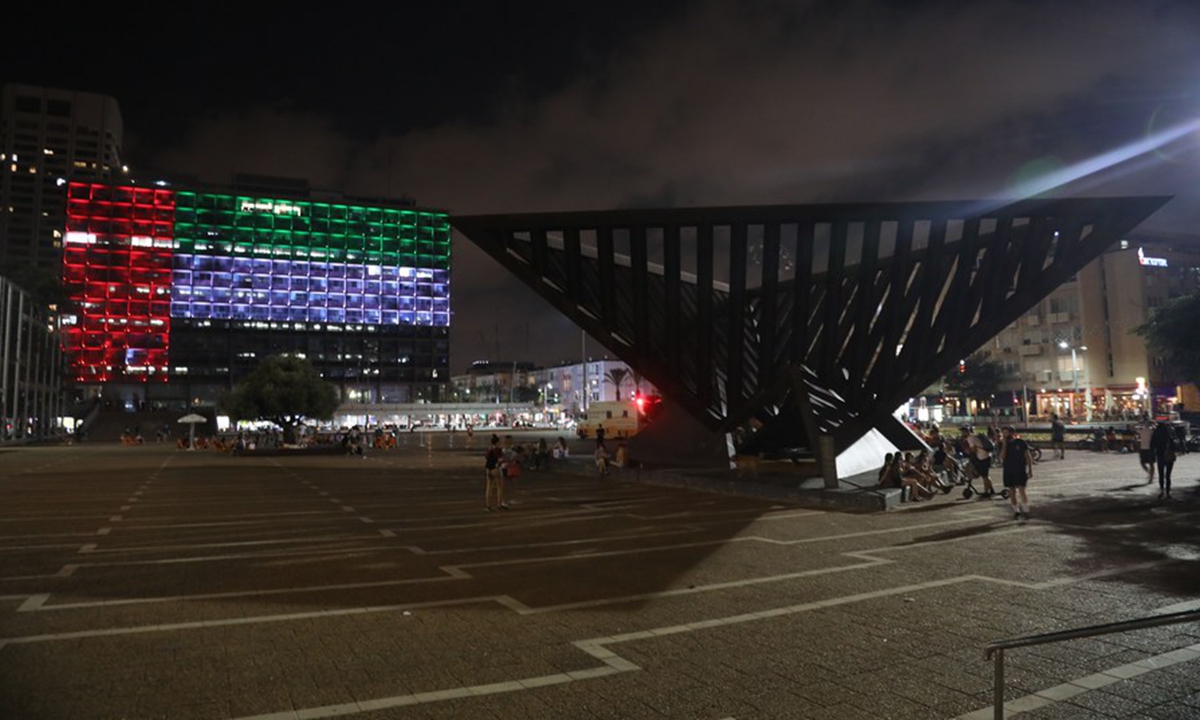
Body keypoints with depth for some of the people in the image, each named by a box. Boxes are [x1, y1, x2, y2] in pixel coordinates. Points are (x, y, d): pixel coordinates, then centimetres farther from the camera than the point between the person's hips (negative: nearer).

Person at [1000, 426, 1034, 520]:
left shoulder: (1021, 442, -3)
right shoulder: (1004, 444, 5)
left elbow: (1028, 456, 0)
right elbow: (1002, 457, -8)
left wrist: (1030, 470, -3)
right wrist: (1004, 444, -13)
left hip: (1020, 470, -3)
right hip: (1008, 471, 3)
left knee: (1021, 490, -9)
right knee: (1012, 492, 7)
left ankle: (1025, 511, 0)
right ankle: (1016, 511, 16)